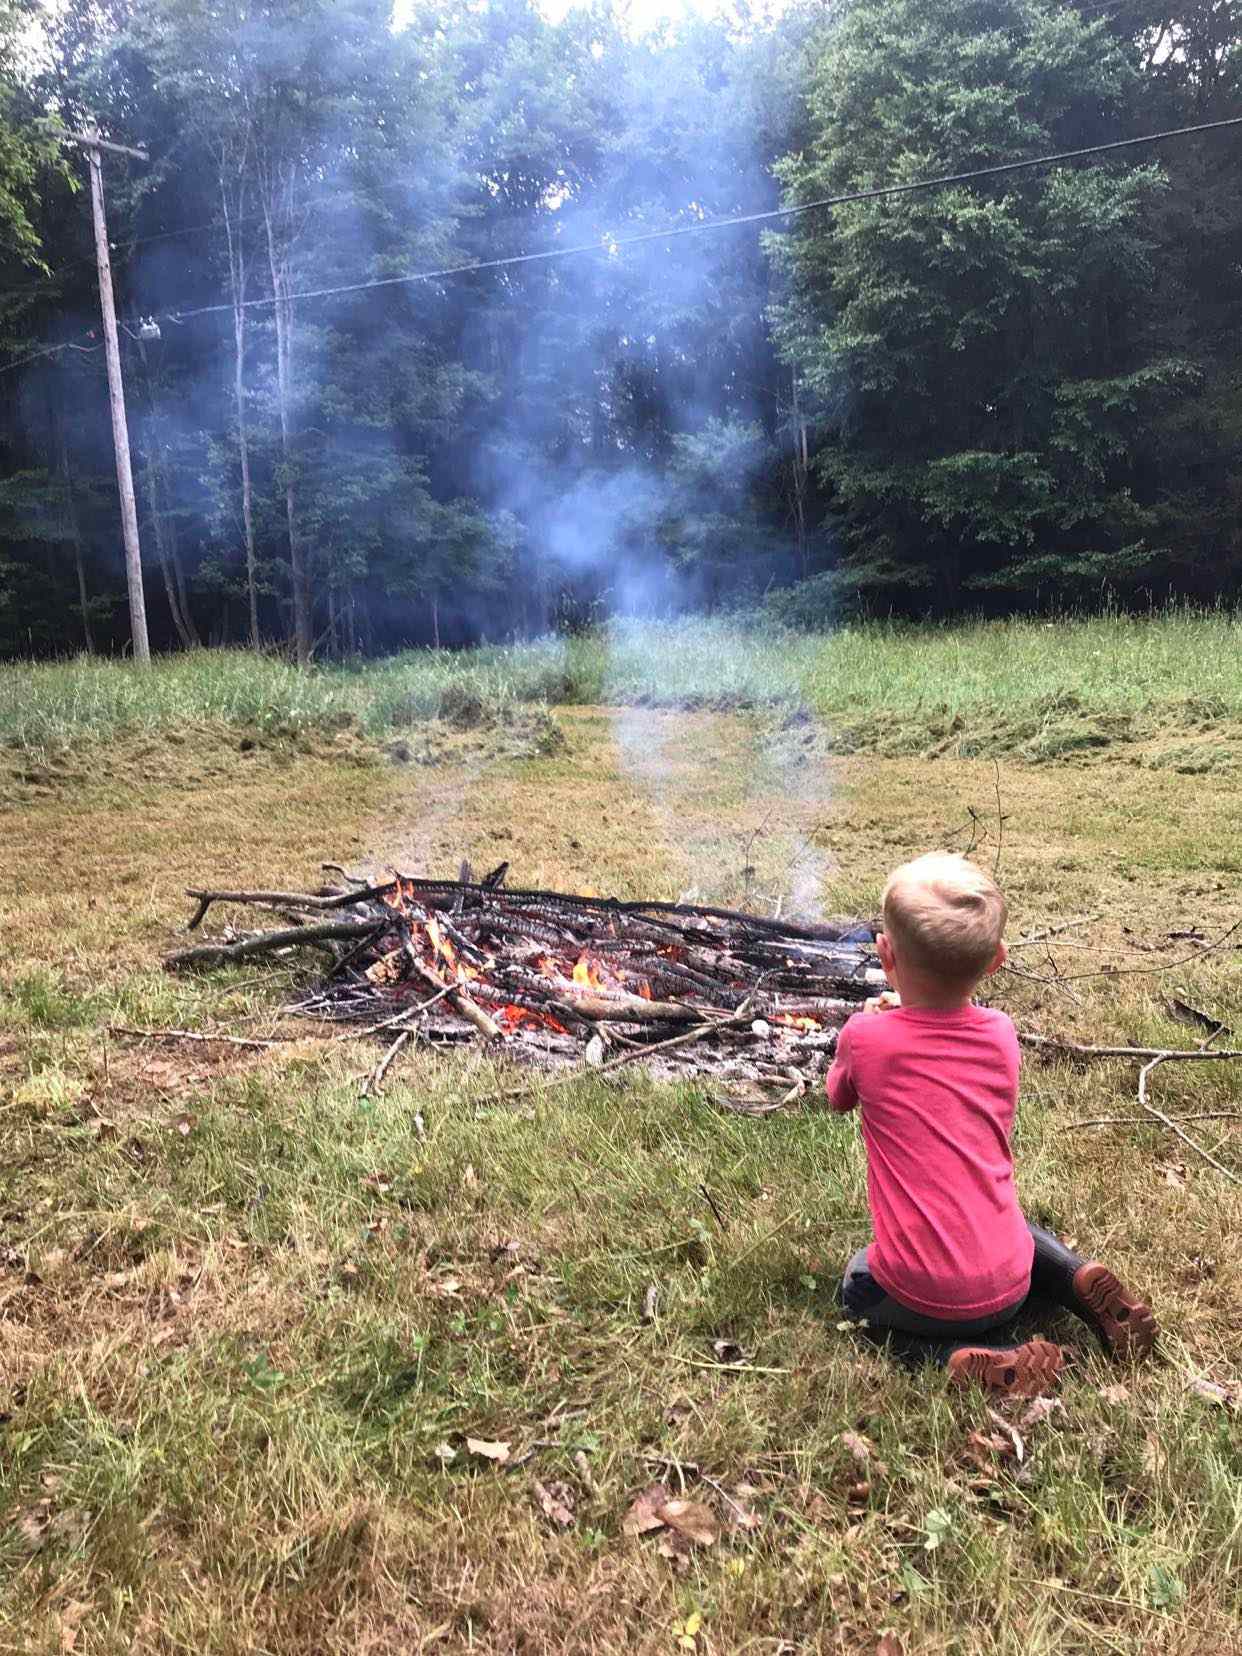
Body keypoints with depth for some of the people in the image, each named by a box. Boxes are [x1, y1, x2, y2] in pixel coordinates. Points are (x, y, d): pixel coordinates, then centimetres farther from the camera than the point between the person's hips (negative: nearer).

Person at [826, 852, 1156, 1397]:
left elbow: (838, 1098, 9)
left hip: (922, 1295, -5)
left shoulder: (865, 1037, -15)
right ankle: (1080, 1279, 9)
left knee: (858, 1285, 27)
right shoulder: (1000, 1034, -5)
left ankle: (961, 1356, 0)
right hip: (1007, 1285, 5)